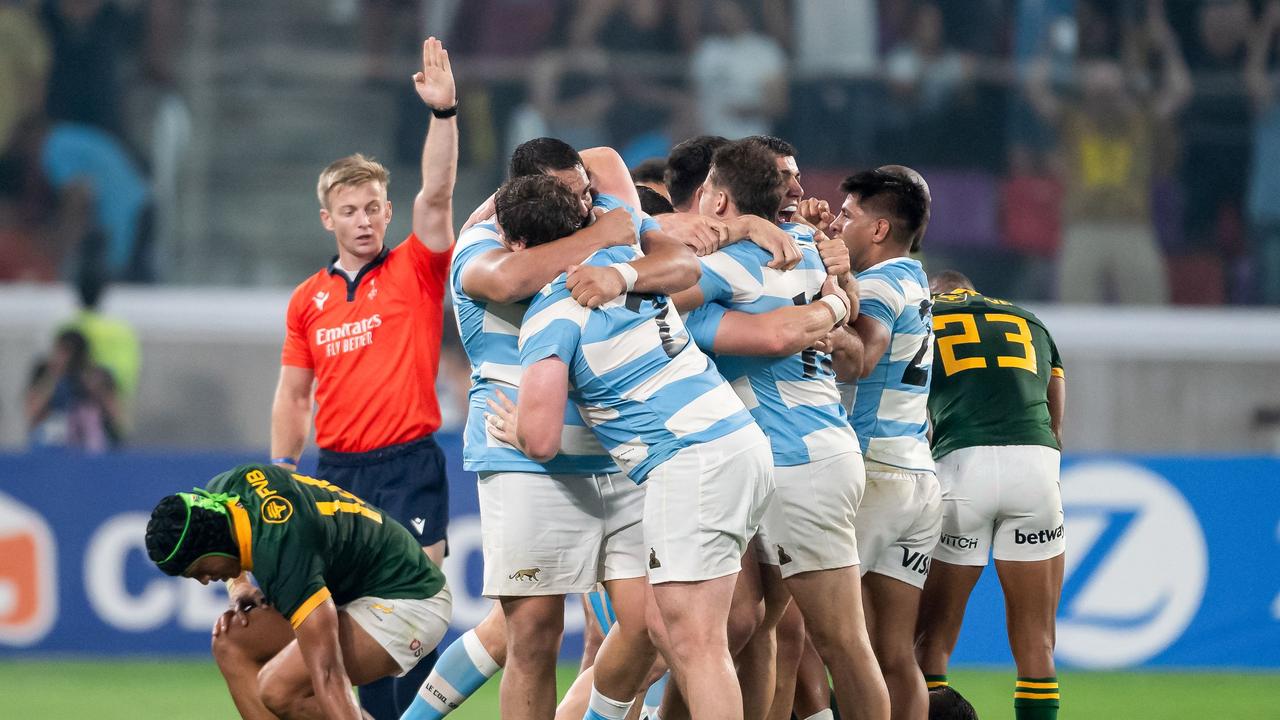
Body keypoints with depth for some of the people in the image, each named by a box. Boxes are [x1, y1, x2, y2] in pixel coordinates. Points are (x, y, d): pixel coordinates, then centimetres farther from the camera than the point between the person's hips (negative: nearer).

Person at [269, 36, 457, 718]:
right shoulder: (308, 299, 10)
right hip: (336, 469, 4)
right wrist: (283, 472, 11)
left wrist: (443, 112, -26)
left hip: (407, 467, -4)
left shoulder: (413, 273, 0)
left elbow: (436, 194, -15)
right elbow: (294, 394, 16)